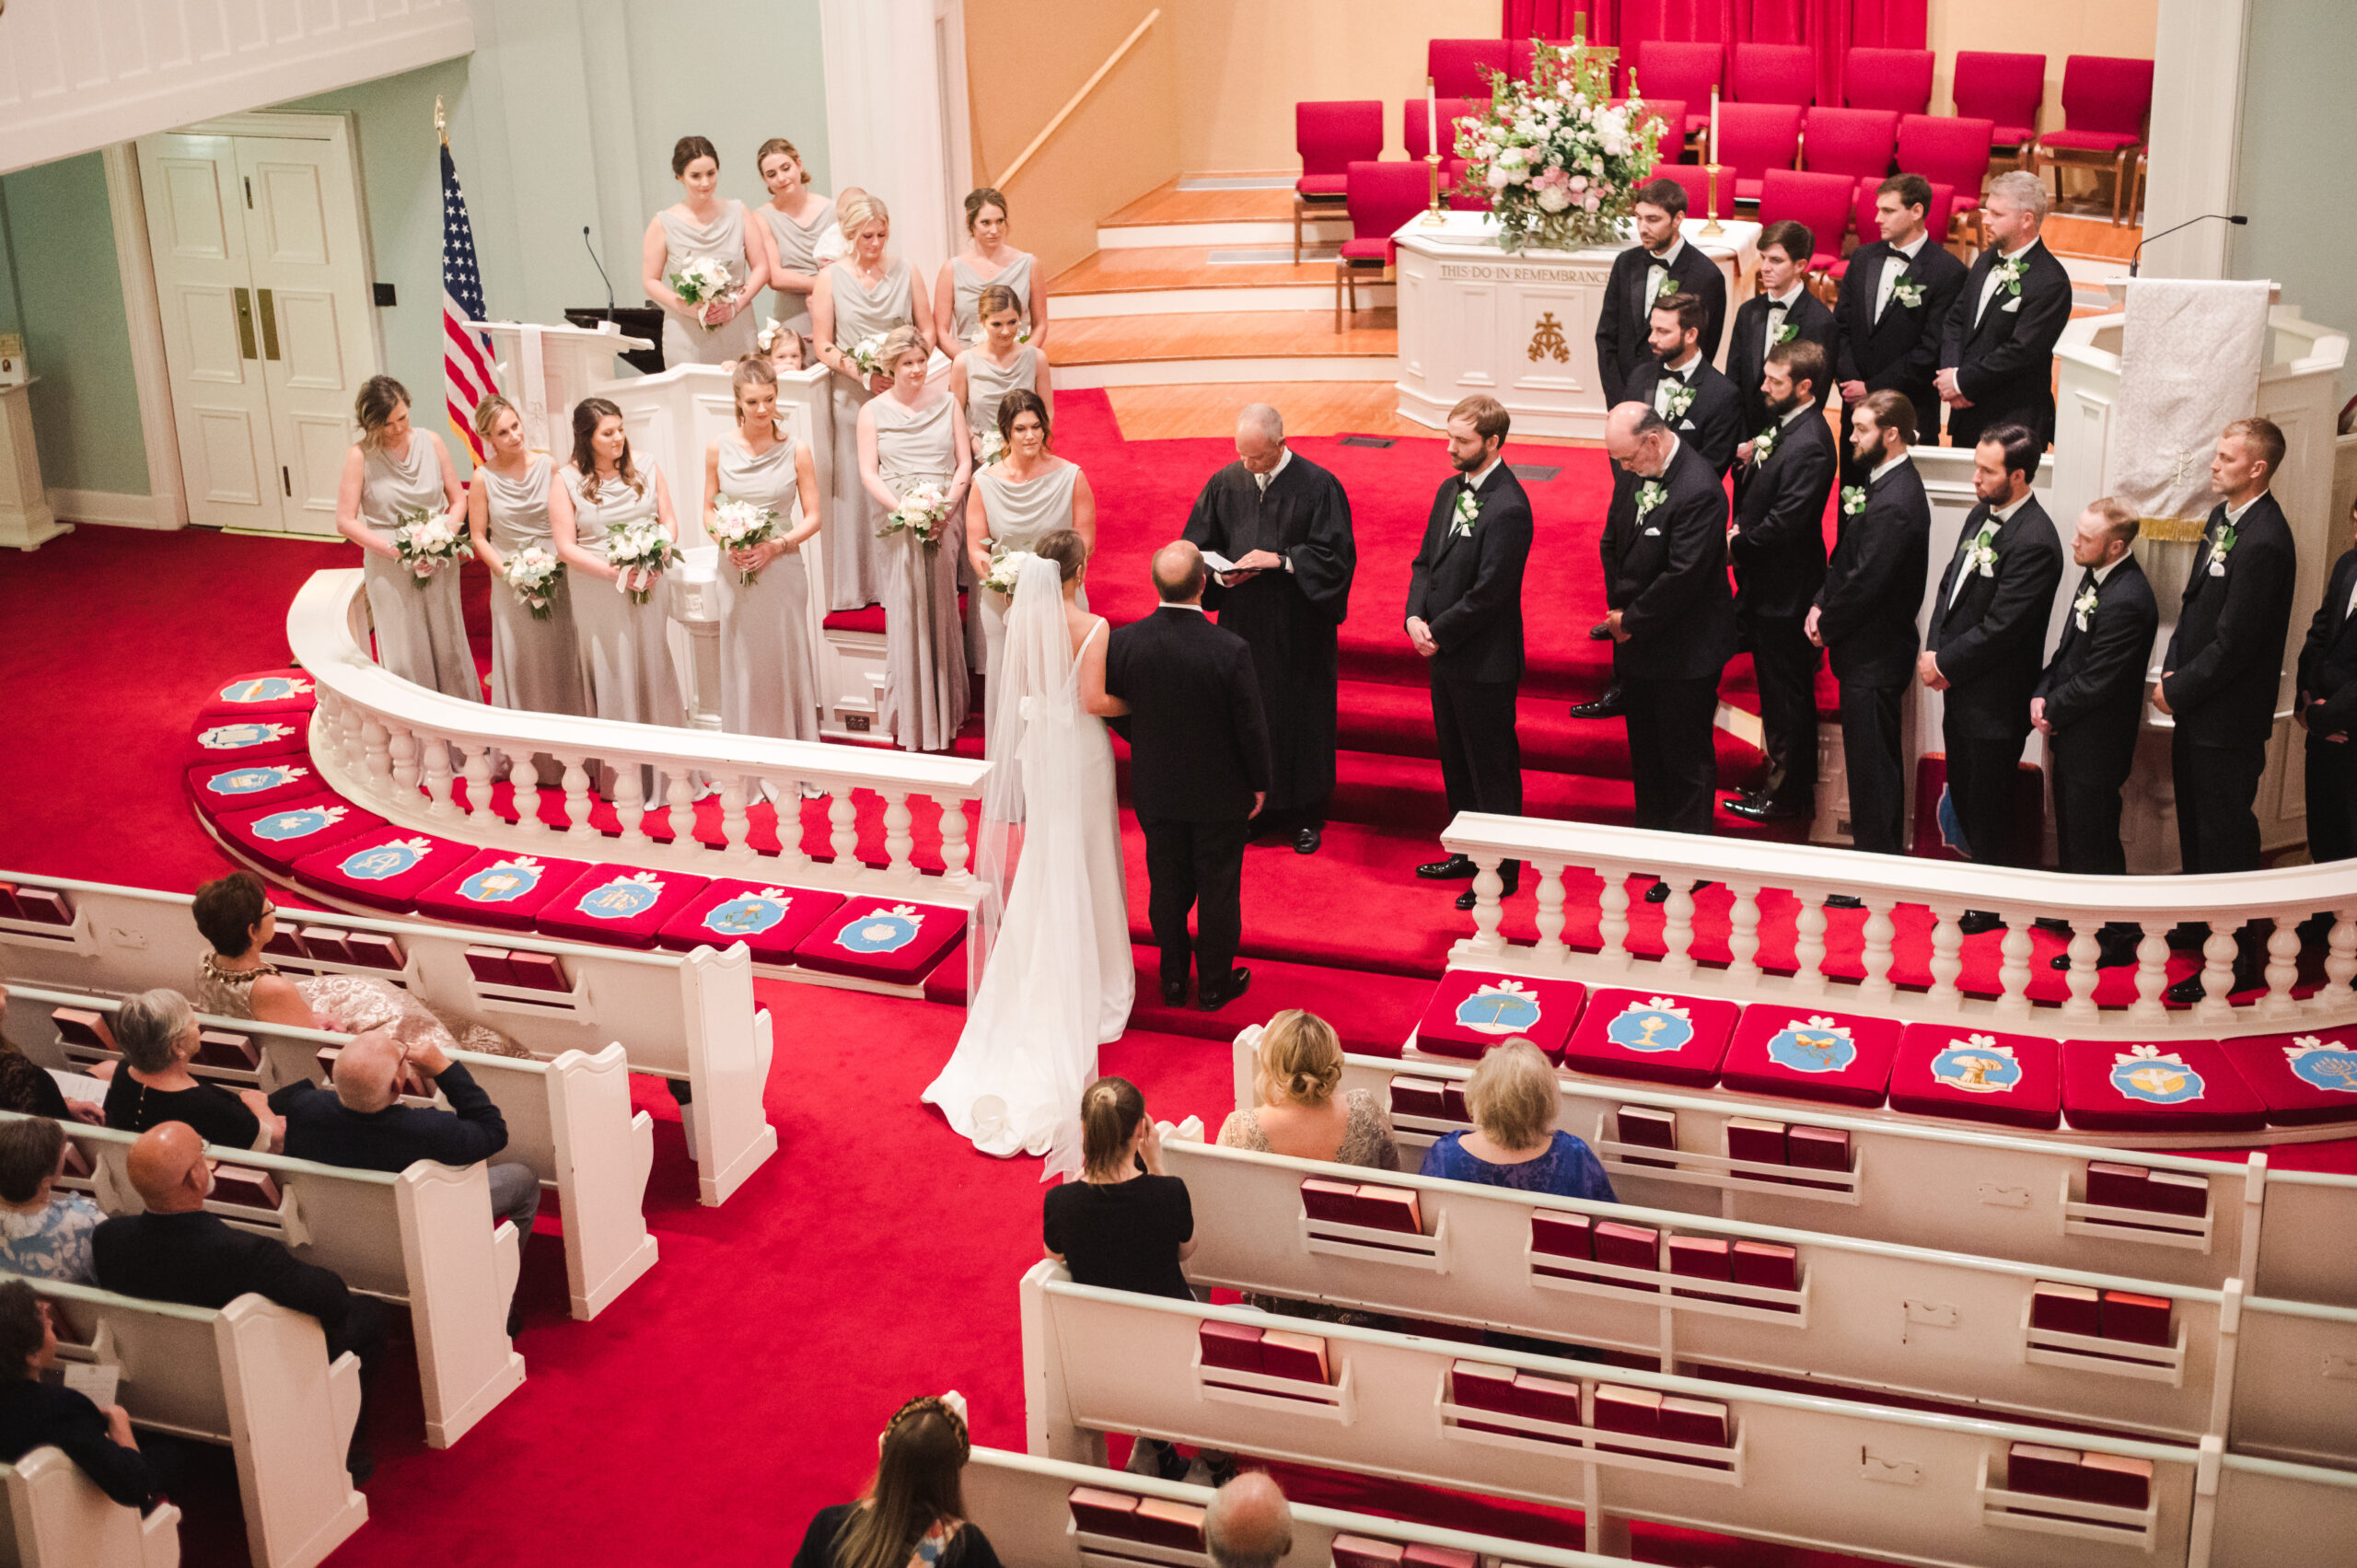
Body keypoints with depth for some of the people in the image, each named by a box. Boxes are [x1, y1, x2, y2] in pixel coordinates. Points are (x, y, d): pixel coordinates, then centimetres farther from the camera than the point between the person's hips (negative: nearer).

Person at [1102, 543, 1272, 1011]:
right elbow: (1250, 727, -16)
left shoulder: (1124, 642, -17)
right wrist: (1259, 783, 2)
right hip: (1220, 793, -3)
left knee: (1167, 886, 19)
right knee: (1218, 889, 16)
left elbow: (1115, 711, -3)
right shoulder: (1231, 650, -26)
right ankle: (1215, 985, 31)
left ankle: (1173, 981, 34)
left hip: (1156, 791, 3)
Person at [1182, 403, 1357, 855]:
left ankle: (1306, 815, 20)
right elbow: (1196, 548, 8)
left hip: (1299, 631, -3)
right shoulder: (1225, 484, 1)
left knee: (1302, 716, 6)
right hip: (1242, 623, 3)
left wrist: (1281, 561, -20)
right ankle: (1255, 806, 22)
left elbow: (1337, 556, -10)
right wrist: (1222, 575, -12)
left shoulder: (1318, 487, -10)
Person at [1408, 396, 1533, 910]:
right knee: (1455, 760, 20)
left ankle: (1502, 869, 15)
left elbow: (1488, 592, -22)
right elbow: (1426, 562, 12)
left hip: (1484, 662, -9)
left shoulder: (1508, 508, -21)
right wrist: (1416, 617, -5)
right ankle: (1469, 852, 34)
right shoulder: (1450, 491, 8)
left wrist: (1438, 633, -14)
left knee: (1492, 768, 3)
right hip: (1445, 655, 9)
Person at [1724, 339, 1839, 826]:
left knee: (1785, 694, 3)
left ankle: (1788, 796, 16)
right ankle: (1782, 779, 33)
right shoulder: (1781, 423, 7)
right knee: (1777, 689, 20)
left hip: (1784, 588, -10)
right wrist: (1747, 461, -5)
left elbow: (1784, 522, -26)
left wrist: (1739, 543, -12)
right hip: (1765, 583, 10)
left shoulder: (1810, 445, -24)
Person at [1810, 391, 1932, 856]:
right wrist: (1821, 604, 3)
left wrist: (1828, 627, -10)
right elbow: (1847, 556, 14)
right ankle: (1879, 844, 30)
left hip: (1874, 656, -10)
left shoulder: (1895, 503, -25)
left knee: (1872, 760, 0)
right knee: (1869, 753, 19)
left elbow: (1867, 582, -23)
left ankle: (1879, 853, 9)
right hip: (1869, 647, 10)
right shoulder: (1882, 481, 8)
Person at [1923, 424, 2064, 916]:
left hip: (1995, 700, -8)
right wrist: (1933, 652, -1)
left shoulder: (2034, 542, -23)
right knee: (1962, 792, 20)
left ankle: (1992, 907, 21)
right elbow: (1950, 585, 12)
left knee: (1989, 806, 6)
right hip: (1961, 690, 9)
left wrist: (1945, 663, -13)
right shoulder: (1980, 516, 6)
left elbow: (2000, 628, -23)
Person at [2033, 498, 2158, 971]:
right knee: (2071, 830, 23)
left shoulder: (2126, 603, -27)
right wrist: (2041, 693, 0)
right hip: (2071, 736, 10)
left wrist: (2052, 709, -10)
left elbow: (2094, 683, -24)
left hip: (2096, 743, -9)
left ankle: (2114, 940, 14)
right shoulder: (2095, 577, 4)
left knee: (2093, 842, 2)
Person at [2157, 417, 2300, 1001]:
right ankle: (2198, 923, 42)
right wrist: (2171, 672, 2)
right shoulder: (2223, 516, 4)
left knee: (2226, 838, 0)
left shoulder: (2264, 542, -25)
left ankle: (2239, 959, 11)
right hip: (2196, 705, 9)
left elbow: (2233, 643, -23)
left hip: (2229, 717, -9)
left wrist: (2178, 690, -12)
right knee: (2194, 820, 24)